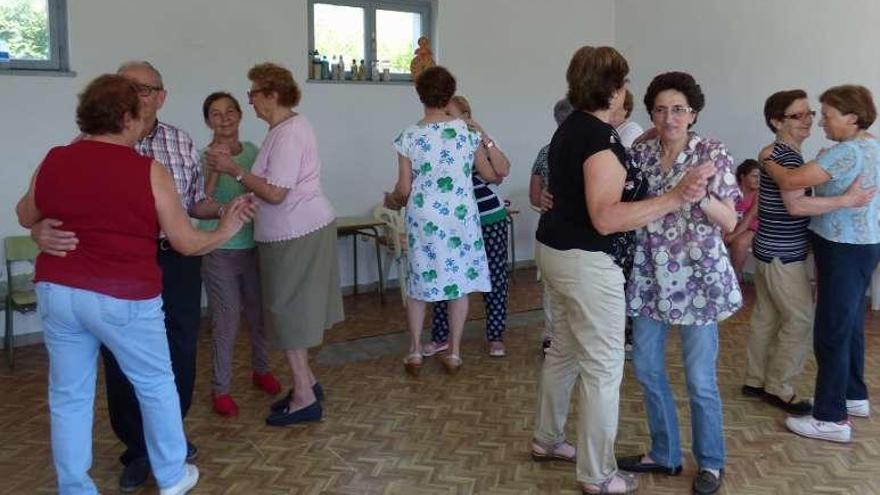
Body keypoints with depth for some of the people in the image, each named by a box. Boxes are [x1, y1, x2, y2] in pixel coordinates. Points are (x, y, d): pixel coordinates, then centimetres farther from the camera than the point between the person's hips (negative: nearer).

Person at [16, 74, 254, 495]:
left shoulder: (53, 162, 1)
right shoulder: (149, 171, -11)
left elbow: (26, 217, 18)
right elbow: (187, 243, -5)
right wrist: (226, 230, 13)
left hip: (57, 292, 4)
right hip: (124, 298, -3)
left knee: (69, 396, 13)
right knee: (156, 384, 16)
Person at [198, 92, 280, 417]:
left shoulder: (252, 151, 4)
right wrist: (216, 166, -29)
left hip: (253, 245, 5)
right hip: (219, 251, -5)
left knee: (259, 313, 16)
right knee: (226, 320, -1)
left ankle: (261, 370, 37)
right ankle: (220, 388, 13)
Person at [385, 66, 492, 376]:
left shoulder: (409, 137, -7)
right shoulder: (468, 131, -3)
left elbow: (404, 189, -5)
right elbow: (489, 175, 7)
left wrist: (391, 200, 17)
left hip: (424, 218, -1)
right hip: (460, 217, 1)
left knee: (419, 282, 13)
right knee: (459, 281, 10)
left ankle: (415, 353, 18)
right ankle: (454, 353, 17)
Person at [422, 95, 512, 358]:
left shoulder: (479, 142, -9)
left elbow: (502, 171, -25)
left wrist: (485, 138, -27)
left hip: (489, 220, -3)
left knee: (494, 278, 4)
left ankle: (496, 337, 16)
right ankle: (440, 337, 15)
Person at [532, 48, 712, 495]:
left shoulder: (570, 128, 9)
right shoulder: (601, 139, -21)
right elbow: (605, 218, -29)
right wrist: (676, 198, -34)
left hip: (556, 252, 10)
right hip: (588, 263, -10)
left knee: (564, 350, 22)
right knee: (603, 369, 0)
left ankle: (546, 439, 37)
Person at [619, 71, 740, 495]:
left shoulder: (713, 154, -7)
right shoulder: (639, 154, 4)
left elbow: (729, 222, -8)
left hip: (698, 277, -4)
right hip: (649, 277, 5)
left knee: (700, 380, 3)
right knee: (646, 369, 11)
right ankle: (665, 454, 31)